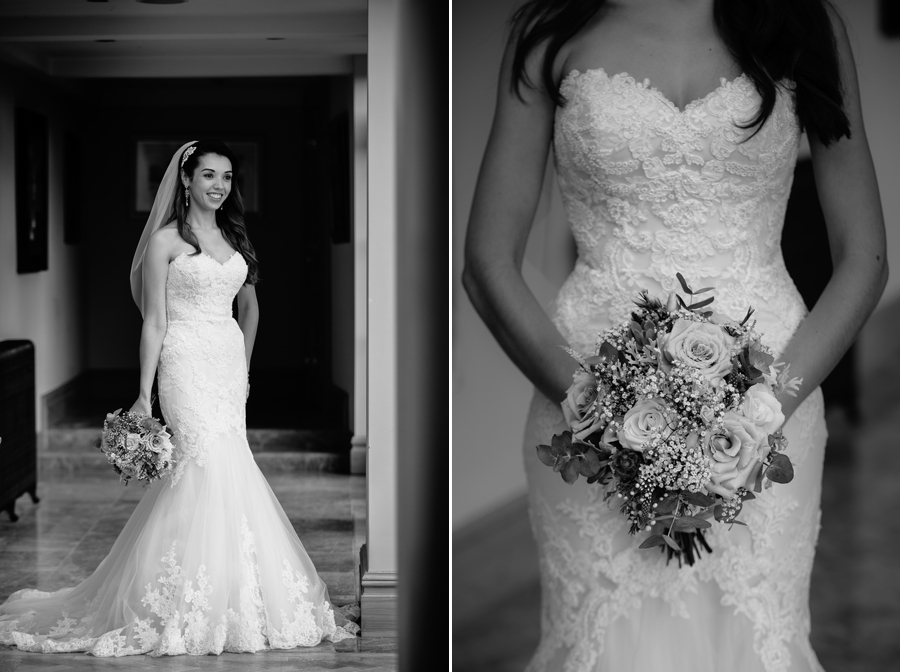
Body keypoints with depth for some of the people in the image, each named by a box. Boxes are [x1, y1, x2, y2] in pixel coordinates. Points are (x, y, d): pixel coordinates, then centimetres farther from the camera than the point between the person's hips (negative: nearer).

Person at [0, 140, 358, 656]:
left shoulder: (234, 236, 14)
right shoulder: (166, 240, -3)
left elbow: (249, 306, 26)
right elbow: (155, 323, -5)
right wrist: (143, 394, -8)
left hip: (230, 365, 6)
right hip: (188, 364, -6)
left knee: (225, 471, 2)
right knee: (213, 466, -16)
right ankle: (197, 608, -9)